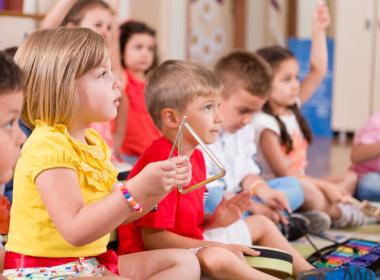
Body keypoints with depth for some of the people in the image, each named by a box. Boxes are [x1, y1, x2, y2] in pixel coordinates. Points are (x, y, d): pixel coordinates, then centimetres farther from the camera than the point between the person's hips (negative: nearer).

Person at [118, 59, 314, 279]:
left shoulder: (195, 155, 6)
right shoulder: (162, 164, -26)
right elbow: (152, 237, -27)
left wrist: (215, 220, -8)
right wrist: (218, 246, -22)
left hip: (191, 241, 11)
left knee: (261, 223, 19)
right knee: (216, 258, -38)